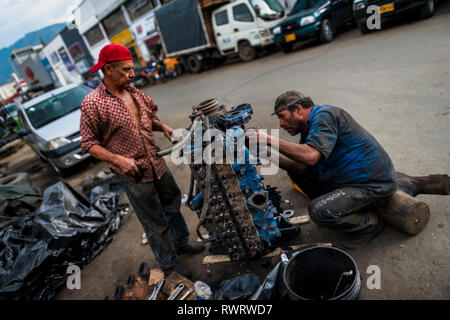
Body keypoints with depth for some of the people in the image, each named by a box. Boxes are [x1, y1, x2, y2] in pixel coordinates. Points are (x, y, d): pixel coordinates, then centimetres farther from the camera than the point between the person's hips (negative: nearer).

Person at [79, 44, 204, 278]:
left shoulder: (134, 92, 6)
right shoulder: (92, 103, -13)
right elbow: (88, 143, -10)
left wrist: (163, 127, 1)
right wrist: (118, 159, -22)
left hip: (157, 164, 7)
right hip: (134, 174, -7)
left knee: (173, 204, 22)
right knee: (155, 223, 7)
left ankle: (181, 243, 46)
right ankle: (169, 264, 30)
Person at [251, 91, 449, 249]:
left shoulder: (324, 115, -14)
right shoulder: (309, 130, 15)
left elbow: (311, 156, -31)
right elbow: (298, 167, 6)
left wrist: (270, 140, -26)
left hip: (374, 185, -10)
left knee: (319, 211, -27)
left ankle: (369, 223, 7)